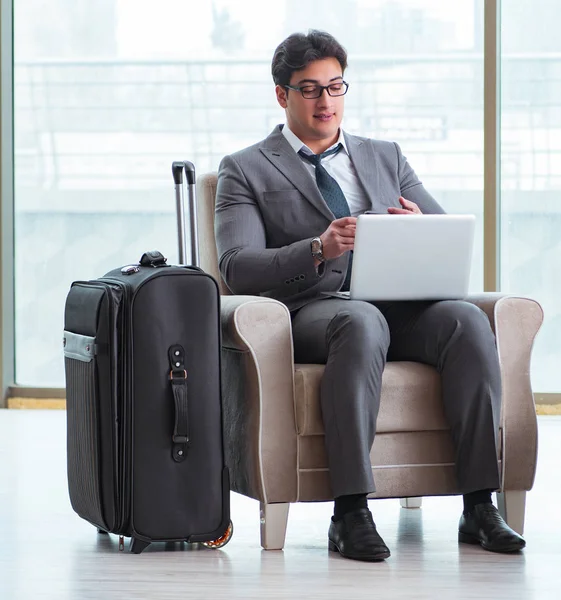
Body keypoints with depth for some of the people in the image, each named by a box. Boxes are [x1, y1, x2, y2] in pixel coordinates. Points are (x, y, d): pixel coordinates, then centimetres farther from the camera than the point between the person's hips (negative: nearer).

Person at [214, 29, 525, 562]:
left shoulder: (386, 157, 25)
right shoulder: (245, 171, 11)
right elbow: (237, 268, -4)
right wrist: (319, 249, -21)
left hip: (401, 305, 4)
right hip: (311, 311, -4)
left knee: (467, 319, -29)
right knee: (362, 322, -39)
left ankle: (479, 507, -30)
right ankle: (350, 513, -39)